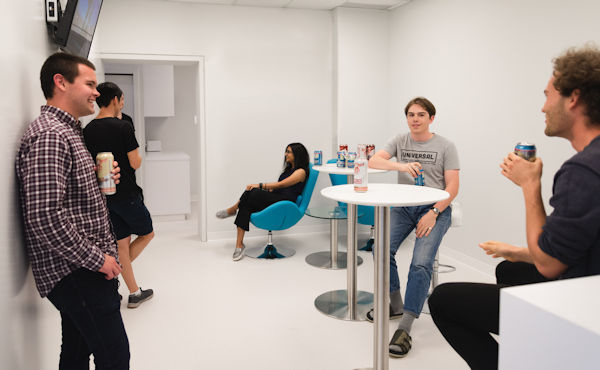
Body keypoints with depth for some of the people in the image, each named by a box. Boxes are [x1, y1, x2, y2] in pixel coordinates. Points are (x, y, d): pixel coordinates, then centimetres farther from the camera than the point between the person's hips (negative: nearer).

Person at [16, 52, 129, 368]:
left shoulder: (67, 131, 16)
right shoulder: (48, 136, -18)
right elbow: (45, 218, -26)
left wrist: (100, 179, 6)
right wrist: (97, 259, -18)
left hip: (82, 270, 10)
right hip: (75, 273, -10)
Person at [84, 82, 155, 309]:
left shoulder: (87, 130, 3)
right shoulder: (123, 127, -16)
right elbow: (135, 163, -14)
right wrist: (136, 152, 4)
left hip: (103, 196, 6)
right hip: (127, 194, -6)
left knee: (122, 243, 13)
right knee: (147, 234, 16)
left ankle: (134, 294, 22)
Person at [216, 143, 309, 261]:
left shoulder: (301, 172, -1)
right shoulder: (289, 169, 28)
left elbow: (281, 185, -13)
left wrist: (260, 185, -16)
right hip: (273, 199, 8)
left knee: (253, 193, -31)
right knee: (246, 206, -24)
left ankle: (233, 210, -8)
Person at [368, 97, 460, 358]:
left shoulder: (445, 146, 1)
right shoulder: (400, 141, 9)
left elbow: (452, 187, -4)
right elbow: (373, 161, -7)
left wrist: (433, 213, -17)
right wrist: (401, 165, -25)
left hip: (435, 208, -3)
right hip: (404, 206, 3)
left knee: (421, 263, -25)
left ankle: (404, 329, -23)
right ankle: (395, 305, 3)